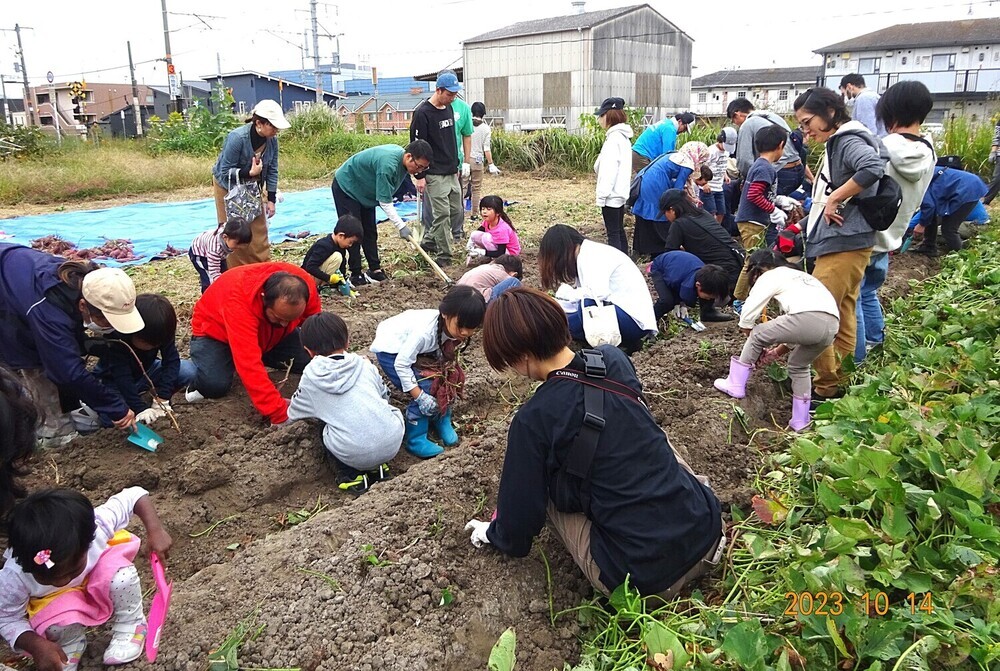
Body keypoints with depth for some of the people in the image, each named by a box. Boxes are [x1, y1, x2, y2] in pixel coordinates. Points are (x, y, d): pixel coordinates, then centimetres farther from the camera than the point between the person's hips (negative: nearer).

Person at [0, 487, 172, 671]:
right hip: (55, 600, 0)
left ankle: (130, 626, -3)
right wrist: (36, 645, -34)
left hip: (98, 582, 0)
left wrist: (155, 530, -35)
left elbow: (133, 495, -25)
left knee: (122, 576, -33)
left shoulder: (96, 527, -38)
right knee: (59, 624, -33)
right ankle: (70, 646, 4)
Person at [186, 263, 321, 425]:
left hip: (267, 334, 5)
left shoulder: (305, 285, -30)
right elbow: (249, 365, -48)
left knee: (309, 361, -17)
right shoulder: (238, 300, -44)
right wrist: (279, 413, -49)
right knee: (215, 385, -33)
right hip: (216, 330, -5)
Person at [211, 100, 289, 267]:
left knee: (259, 228, 3)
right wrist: (249, 172, -39)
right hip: (229, 186, -5)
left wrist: (271, 199, -7)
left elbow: (272, 170, -5)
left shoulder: (271, 139, -15)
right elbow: (225, 172, -25)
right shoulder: (237, 137, -32)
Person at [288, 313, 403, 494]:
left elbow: (293, 413, 23)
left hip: (355, 456, -2)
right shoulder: (365, 365, 10)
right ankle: (377, 467, 19)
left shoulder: (311, 378, 6)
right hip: (393, 444, 2)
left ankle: (350, 474, 11)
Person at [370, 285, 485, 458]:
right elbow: (401, 364, -32)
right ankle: (415, 441, -2)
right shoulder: (424, 332, -40)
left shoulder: (451, 326, -20)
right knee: (426, 388, -18)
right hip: (390, 350, -7)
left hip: (409, 345, 7)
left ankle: (442, 419, 16)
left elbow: (444, 355, -6)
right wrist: (420, 396, -30)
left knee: (450, 374, -4)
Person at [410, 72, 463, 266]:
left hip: (451, 172, 8)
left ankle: (429, 240, 26)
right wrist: (420, 176, -14)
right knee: (442, 214, -8)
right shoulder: (422, 113, -13)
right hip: (434, 175, -8)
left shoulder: (449, 108, 12)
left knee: (456, 210, 11)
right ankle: (444, 255, 2)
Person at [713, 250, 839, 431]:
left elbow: (747, 316, 12)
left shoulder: (768, 276, 17)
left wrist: (759, 348, 27)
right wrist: (777, 352, 34)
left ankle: (736, 385, 21)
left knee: (757, 335, 16)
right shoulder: (799, 276, 39)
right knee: (798, 366, 28)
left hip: (807, 318, -7)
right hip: (832, 324, 7)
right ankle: (800, 423, 29)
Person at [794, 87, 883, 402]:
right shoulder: (837, 144, 18)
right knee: (841, 318, 13)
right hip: (836, 244, 10)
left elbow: (873, 167, -32)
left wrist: (834, 198, -23)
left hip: (843, 245, -10)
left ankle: (826, 388, 2)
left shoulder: (849, 141, -12)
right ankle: (840, 384, 22)